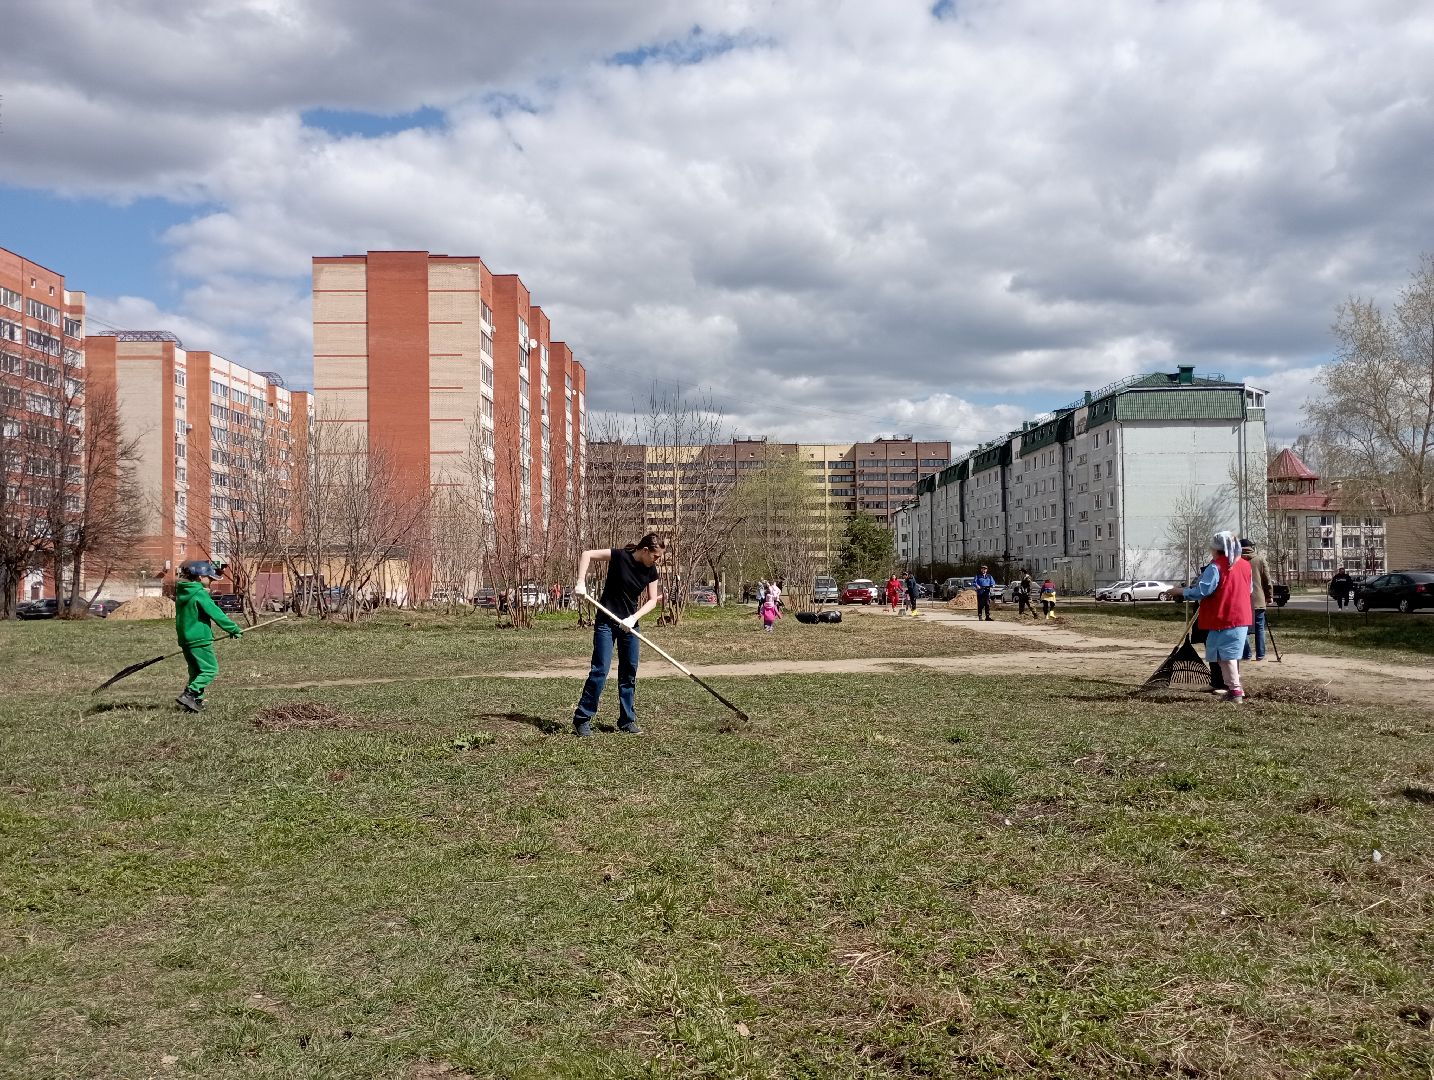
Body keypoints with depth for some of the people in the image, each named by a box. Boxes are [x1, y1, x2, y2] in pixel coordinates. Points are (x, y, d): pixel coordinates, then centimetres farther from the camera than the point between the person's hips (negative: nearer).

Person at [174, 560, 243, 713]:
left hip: (185, 638, 9)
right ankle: (189, 695, -15)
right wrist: (235, 630, -10)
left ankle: (196, 700, 14)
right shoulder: (200, 594, -15)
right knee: (210, 669, -5)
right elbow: (217, 615, -16)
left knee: (196, 671, 16)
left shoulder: (181, 593, 12)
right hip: (200, 639, -9)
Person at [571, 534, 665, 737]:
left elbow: (652, 600, 2)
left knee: (629, 672, 8)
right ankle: (582, 719, -1)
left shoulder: (651, 571, -1)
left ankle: (627, 720, 18)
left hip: (629, 624, 5)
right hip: (606, 622, -5)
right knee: (600, 670, -10)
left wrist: (634, 618, -13)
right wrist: (581, 582, -21)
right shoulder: (620, 556, -15)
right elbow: (587, 555, -11)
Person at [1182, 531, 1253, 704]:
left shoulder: (1215, 568, -15)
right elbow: (1248, 590, 19)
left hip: (1223, 619, -8)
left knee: (1226, 656, -2)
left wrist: (1183, 591, -8)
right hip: (1242, 617, 8)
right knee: (1232, 654, 19)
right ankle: (1236, 687, 24)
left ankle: (1235, 691, -4)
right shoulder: (1245, 565, 8)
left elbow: (1202, 591, -20)